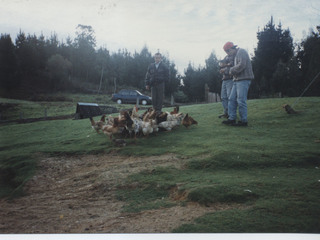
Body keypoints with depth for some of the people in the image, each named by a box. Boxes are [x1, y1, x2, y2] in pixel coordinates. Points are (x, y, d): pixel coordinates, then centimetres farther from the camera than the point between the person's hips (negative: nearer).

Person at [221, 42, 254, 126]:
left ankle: (243, 121, -4)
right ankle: (232, 118, 9)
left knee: (241, 100, -9)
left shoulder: (241, 52, -7)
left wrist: (232, 70, -8)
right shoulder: (236, 55, 23)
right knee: (232, 99, 6)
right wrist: (230, 70, 6)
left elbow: (241, 65, -20)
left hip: (243, 79, -10)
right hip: (237, 80, 10)